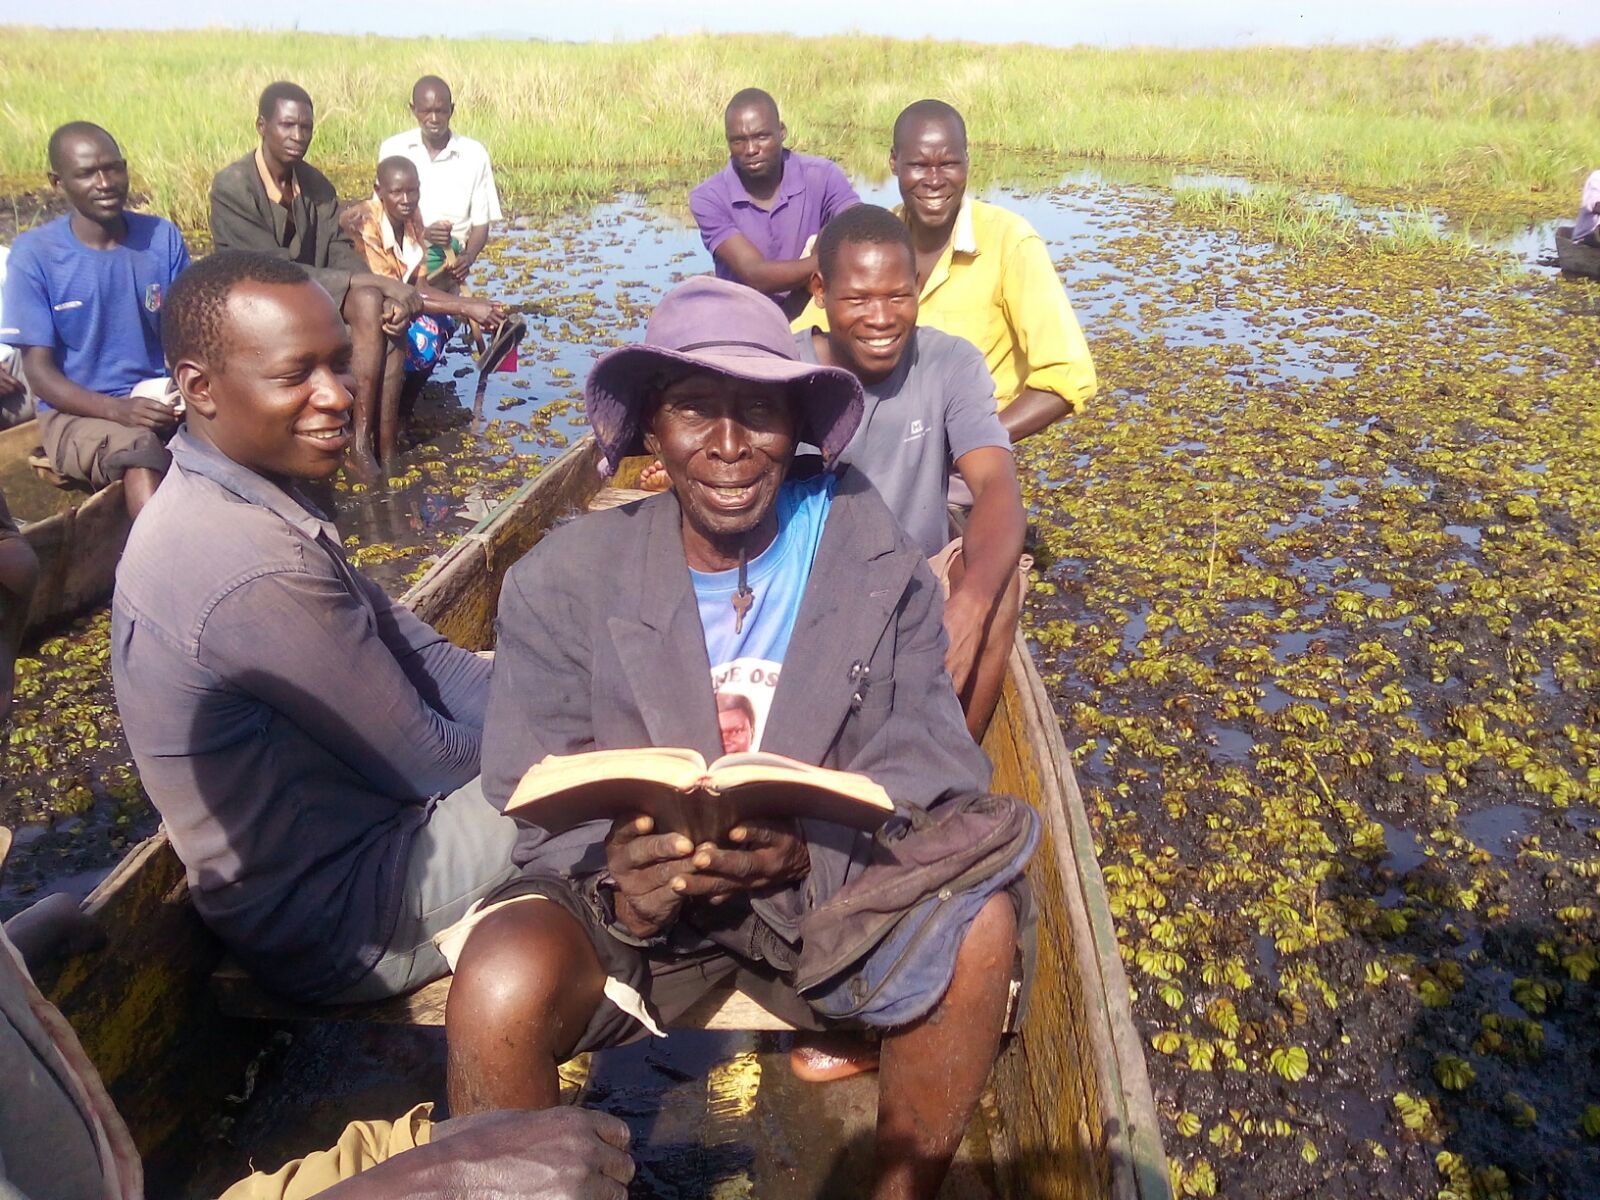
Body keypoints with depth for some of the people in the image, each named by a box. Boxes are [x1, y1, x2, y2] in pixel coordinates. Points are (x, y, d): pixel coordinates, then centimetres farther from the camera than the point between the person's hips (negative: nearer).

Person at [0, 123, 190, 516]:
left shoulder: (163, 237, 3)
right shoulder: (35, 254, -5)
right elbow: (39, 371, -6)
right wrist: (118, 409, -24)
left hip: (163, 399, 3)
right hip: (78, 411, -2)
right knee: (140, 451, -36)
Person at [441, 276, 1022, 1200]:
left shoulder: (879, 561, -5)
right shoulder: (562, 582, -7)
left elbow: (934, 767, -9)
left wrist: (811, 851, -29)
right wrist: (619, 892, -30)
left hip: (833, 884, 2)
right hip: (629, 896, -1)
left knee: (979, 923, -25)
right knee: (503, 981, -30)